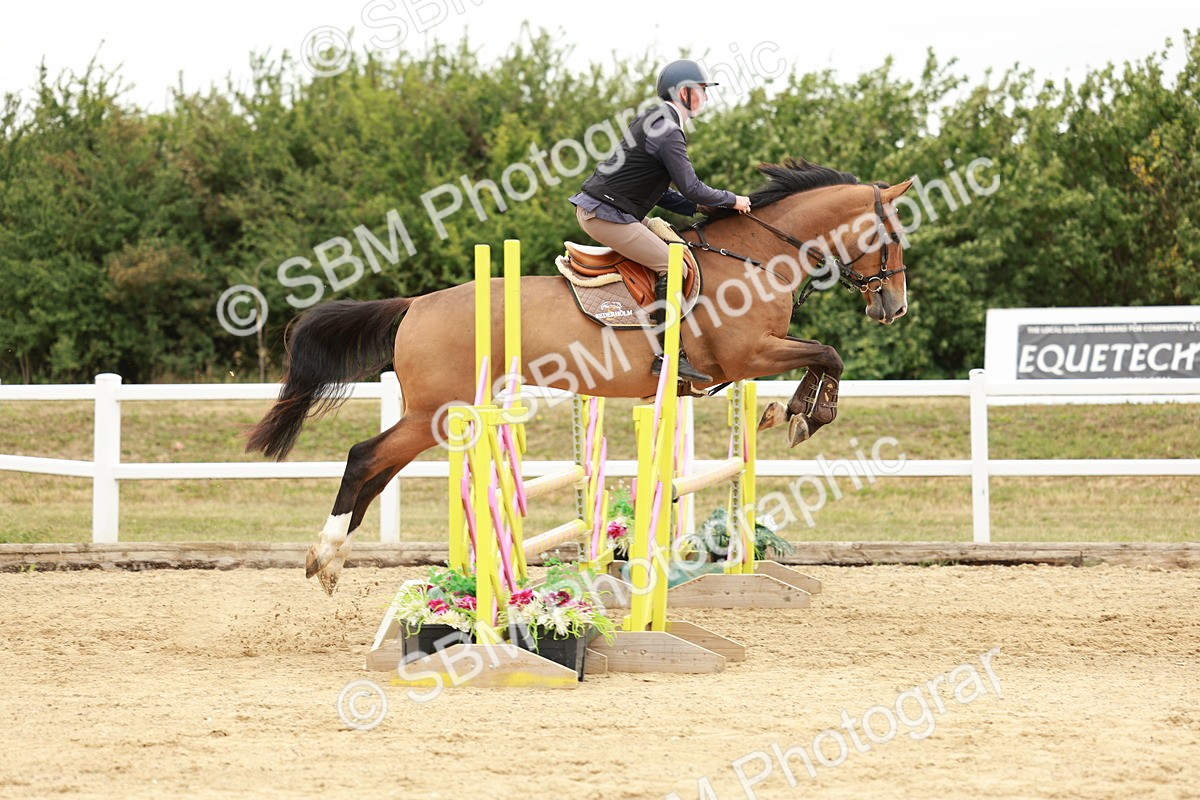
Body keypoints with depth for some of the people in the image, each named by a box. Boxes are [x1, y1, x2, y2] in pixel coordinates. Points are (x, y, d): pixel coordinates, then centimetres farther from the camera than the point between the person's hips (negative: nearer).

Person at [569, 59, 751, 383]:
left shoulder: (653, 121, 18)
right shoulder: (667, 132, -16)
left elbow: (660, 193, 20)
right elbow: (691, 188, -17)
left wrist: (702, 208, 12)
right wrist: (731, 200, -2)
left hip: (595, 208, 11)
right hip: (607, 214, -11)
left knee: (669, 244, 18)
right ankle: (668, 355, -19)